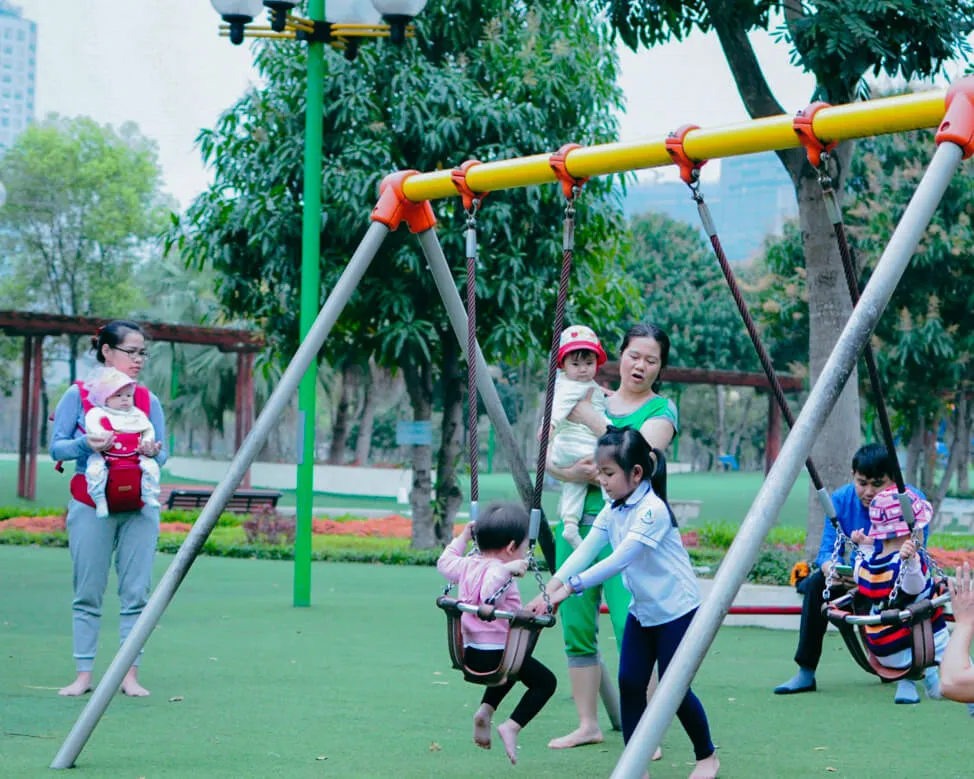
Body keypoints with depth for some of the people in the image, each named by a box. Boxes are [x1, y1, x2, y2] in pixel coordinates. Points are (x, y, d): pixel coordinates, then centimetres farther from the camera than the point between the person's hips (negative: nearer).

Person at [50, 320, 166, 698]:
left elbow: (162, 454, 11)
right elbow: (56, 447, 0)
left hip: (140, 507, 2)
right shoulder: (79, 395, 1)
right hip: (91, 505, -2)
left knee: (136, 592, -2)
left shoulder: (149, 401, 10)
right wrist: (86, 444, -19)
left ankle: (130, 675, 2)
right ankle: (84, 674, 4)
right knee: (88, 592, -1)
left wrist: (153, 452, -12)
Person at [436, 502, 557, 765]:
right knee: (545, 681, 6)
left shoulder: (467, 566, 6)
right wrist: (506, 569, -41)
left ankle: (485, 710, 17)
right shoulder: (499, 573, -20)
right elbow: (489, 596, -39)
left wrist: (462, 538, 33)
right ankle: (512, 726, -7)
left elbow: (445, 562, 27)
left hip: (468, 653, 9)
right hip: (496, 654, -9)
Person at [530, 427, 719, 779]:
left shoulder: (652, 510, -25)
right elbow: (583, 553, -7)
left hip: (675, 610, -7)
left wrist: (570, 587, -36)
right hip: (641, 611, 7)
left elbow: (619, 560, -32)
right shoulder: (612, 512, 1)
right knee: (630, 683, -1)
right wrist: (549, 589, -21)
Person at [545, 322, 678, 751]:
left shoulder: (662, 410, 2)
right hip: (577, 521, 5)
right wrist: (571, 471, -13)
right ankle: (588, 725, 17)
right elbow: (546, 454, 7)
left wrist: (590, 418, -17)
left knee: (632, 629, -13)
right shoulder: (589, 399, 13)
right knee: (576, 628, 6)